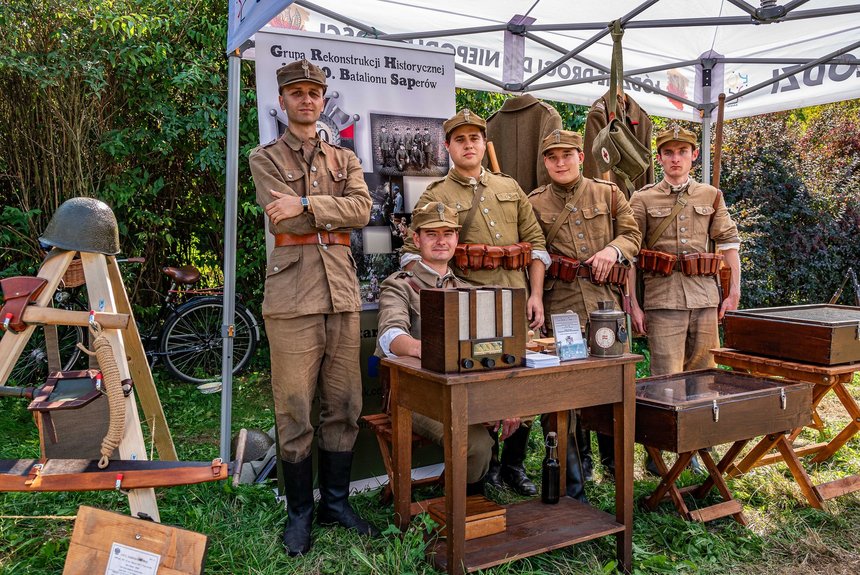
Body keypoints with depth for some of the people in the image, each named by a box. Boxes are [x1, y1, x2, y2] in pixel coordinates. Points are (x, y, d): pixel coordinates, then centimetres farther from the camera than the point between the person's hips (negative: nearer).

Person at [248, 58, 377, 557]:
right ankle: (300, 511, 16)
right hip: (292, 296, -3)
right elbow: (283, 217, -9)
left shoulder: (345, 159, 18)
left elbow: (363, 210, -1)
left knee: (344, 408, 8)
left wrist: (305, 205, -11)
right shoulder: (265, 158, 8)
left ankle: (336, 501, 23)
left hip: (343, 292, 4)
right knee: (295, 413, 1)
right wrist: (335, 209, -2)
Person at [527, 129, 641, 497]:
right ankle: (571, 485, 11)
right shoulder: (534, 203, 8)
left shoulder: (609, 193, 13)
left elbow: (632, 235, 11)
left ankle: (614, 460, 34)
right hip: (560, 306, -2)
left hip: (607, 301, 2)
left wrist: (613, 249, -10)